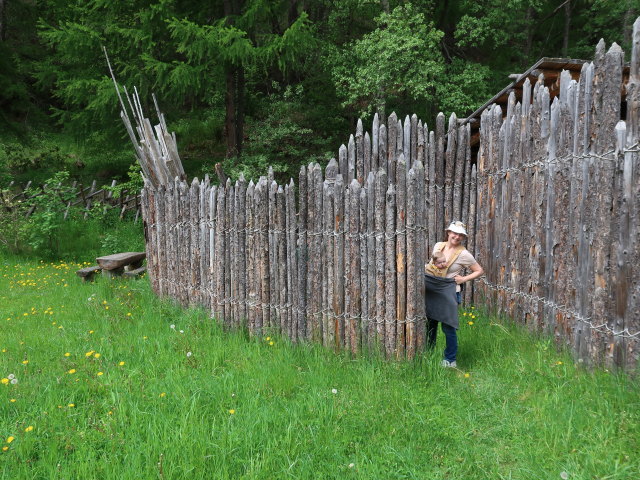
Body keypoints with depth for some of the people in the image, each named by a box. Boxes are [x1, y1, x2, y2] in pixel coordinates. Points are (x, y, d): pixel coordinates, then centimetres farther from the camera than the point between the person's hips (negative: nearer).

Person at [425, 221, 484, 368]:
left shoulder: (463, 254, -8)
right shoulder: (438, 245, 6)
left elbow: (479, 271, 1)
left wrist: (464, 279, -10)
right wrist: (426, 267, 3)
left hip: (447, 291, -5)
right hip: (430, 289, 5)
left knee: (448, 327, -2)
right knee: (429, 324, 12)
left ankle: (450, 360, 14)